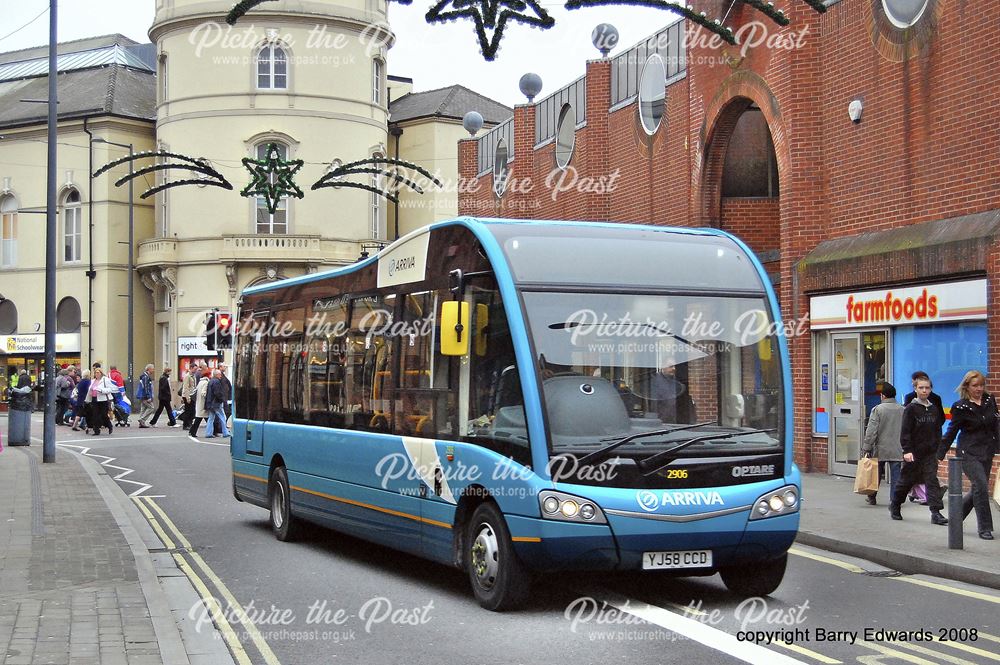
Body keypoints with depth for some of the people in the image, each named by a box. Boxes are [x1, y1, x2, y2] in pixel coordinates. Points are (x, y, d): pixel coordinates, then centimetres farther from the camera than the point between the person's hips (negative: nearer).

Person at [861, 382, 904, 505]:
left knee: (876, 475, 11)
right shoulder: (903, 410, 3)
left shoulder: (877, 409, -8)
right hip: (897, 450, 2)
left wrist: (866, 448, -7)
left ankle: (872, 498, 22)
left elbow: (871, 431, -12)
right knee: (895, 475, 3)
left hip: (880, 450, -2)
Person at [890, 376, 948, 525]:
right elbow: (905, 431, -12)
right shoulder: (910, 408, -8)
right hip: (913, 453, -4)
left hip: (930, 452, 4)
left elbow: (938, 430, 16)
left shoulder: (934, 409, 8)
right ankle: (894, 505, 30)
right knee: (907, 480, 9)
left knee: (932, 480, -6)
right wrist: (907, 450, -19)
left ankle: (936, 512, -10)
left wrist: (938, 448, 12)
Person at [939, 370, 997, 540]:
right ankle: (985, 528, -7)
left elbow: (995, 426, 16)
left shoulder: (989, 400, 7)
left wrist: (995, 448, 13)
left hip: (987, 452, 6)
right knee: (981, 486, -16)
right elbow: (951, 432, -3)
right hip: (969, 452, -6)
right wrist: (939, 455, -3)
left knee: (978, 491, 8)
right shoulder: (961, 407, -8)